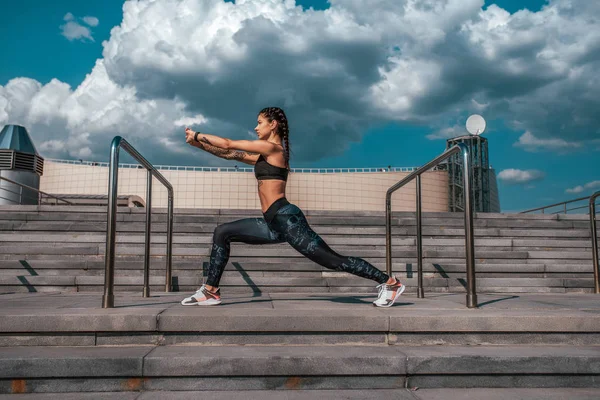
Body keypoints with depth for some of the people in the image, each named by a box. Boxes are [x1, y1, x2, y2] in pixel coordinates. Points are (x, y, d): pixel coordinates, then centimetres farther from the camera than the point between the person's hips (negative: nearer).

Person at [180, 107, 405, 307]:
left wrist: (197, 135, 8)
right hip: (275, 224, 10)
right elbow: (231, 154, 24)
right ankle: (210, 291, 11)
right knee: (222, 233, 8)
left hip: (287, 219, -10)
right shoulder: (265, 155, 21)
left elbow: (228, 144, -3)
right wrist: (199, 144, 21)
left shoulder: (272, 147, -6)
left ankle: (389, 283, 3)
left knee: (333, 260, -8)